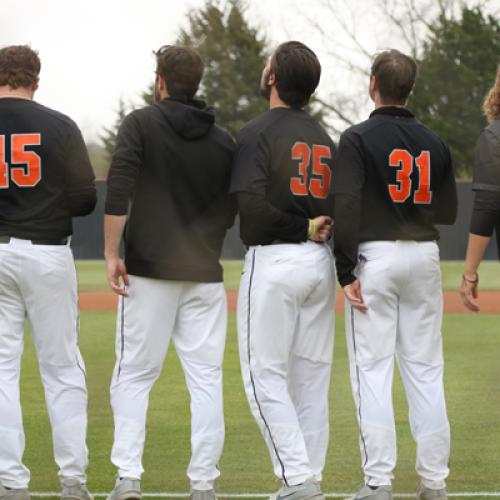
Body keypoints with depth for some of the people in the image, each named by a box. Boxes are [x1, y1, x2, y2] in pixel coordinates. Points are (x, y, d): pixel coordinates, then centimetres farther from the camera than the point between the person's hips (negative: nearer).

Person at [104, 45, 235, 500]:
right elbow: (231, 213, 8)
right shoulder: (223, 141, 7)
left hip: (149, 270, -2)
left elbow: (118, 192, -13)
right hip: (205, 273, 2)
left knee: (134, 374, 3)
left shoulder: (141, 124, -2)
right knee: (206, 378, 4)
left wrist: (112, 253, -11)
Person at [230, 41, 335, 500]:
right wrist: (315, 230, -4)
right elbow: (337, 206, 10)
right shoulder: (324, 137, 14)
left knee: (265, 375, -3)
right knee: (311, 376, 10)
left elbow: (252, 204, -20)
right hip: (320, 261, 7)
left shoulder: (259, 132, -8)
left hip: (274, 260, -7)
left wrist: (301, 229, -10)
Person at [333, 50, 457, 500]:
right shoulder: (434, 143, 7)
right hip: (424, 258, 4)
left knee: (372, 369, -2)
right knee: (426, 370, 8)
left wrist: (346, 273, -13)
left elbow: (346, 208, -15)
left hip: (375, 256, -4)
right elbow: (448, 212, 11)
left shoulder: (359, 138, -7)